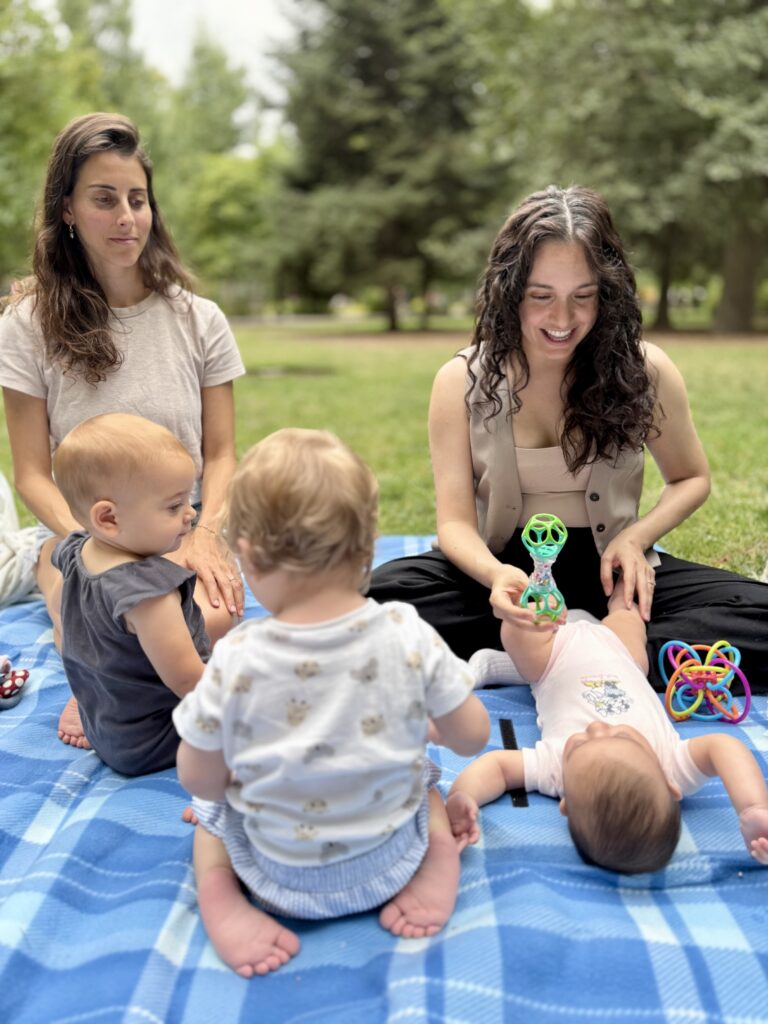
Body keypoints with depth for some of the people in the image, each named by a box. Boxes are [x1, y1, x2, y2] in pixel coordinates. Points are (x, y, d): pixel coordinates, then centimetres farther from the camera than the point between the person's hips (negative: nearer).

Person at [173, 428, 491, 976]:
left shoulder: (235, 660, -25)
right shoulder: (410, 636, -20)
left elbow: (200, 779, -12)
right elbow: (471, 737, -8)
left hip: (283, 880, -1)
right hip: (389, 864, 2)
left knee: (211, 803, 25)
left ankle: (218, 892, 0)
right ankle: (440, 849, 4)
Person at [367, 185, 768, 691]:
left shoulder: (645, 369, -6)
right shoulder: (461, 380, -8)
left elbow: (691, 479, 9)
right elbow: (455, 521, -11)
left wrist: (636, 538, -12)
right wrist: (495, 575, -35)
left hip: (609, 570, 1)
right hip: (506, 567, 0)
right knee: (378, 598, -31)